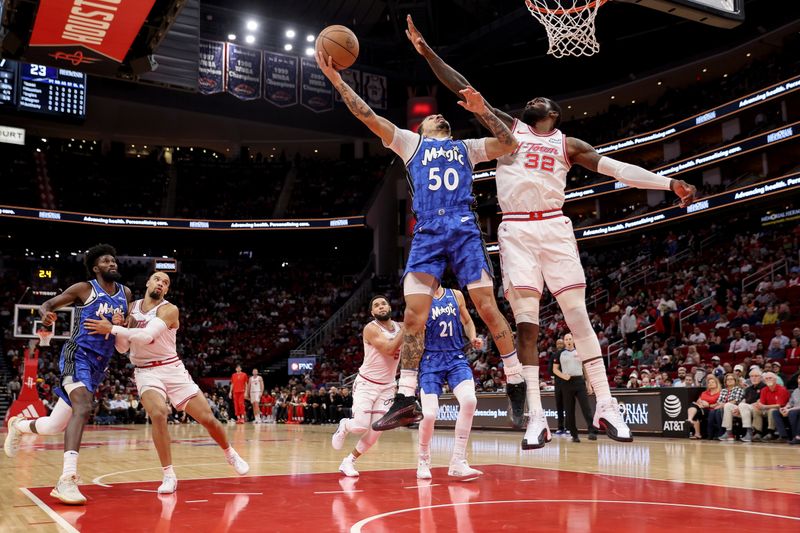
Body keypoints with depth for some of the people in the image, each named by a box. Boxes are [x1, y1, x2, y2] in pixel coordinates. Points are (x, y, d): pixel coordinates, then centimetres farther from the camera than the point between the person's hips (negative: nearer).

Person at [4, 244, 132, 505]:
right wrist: (45, 313, -22)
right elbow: (48, 304, 3)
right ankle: (68, 479, -35)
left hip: (99, 365, 6)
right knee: (83, 407, -32)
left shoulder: (125, 294, 12)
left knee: (56, 425, 13)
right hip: (77, 356, -6)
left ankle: (18, 425, 46)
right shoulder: (84, 289, -3)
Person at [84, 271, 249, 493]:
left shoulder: (169, 309, -10)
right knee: (158, 414, -28)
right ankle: (169, 476, -17)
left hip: (172, 369, -2)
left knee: (207, 418, -3)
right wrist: (117, 328, -13)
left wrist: (112, 329, -30)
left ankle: (230, 454, 27)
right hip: (145, 372, 2)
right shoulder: (132, 308, 6)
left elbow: (147, 336, -27)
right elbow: (122, 348, 5)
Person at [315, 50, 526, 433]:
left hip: (464, 229, 0)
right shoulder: (411, 143, 23)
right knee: (413, 315, -7)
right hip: (427, 234, 0)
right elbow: (369, 118, 14)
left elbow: (508, 144, 11)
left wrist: (482, 110, 0)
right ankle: (406, 399, -3)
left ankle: (516, 385, 5)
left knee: (487, 307, -8)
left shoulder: (467, 147, 25)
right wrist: (337, 82, 6)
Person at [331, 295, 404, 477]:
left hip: (387, 386, 5)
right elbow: (389, 349, -27)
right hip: (366, 383, -5)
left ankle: (349, 461, 15)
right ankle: (344, 425, 21)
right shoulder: (371, 328, -15)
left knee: (375, 431, -3)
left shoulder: (400, 327, 3)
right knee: (361, 426, -15)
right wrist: (405, 329, -27)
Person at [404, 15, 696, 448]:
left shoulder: (567, 144, 16)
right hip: (516, 231, 0)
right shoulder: (509, 128, 16)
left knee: (578, 316, -3)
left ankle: (605, 407, 3)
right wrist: (428, 53, 7)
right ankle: (536, 418, -2)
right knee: (526, 323, -4)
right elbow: (462, 89, 12)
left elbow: (617, 168, 10)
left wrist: (669, 182, 3)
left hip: (554, 227, 0)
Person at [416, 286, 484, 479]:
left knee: (469, 400, -24)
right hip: (431, 360, -2)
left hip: (456, 357, 2)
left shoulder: (456, 295, 9)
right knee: (429, 414, -14)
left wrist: (473, 338, 3)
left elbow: (467, 321, 21)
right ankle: (423, 461, 15)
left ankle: (458, 462, -16)